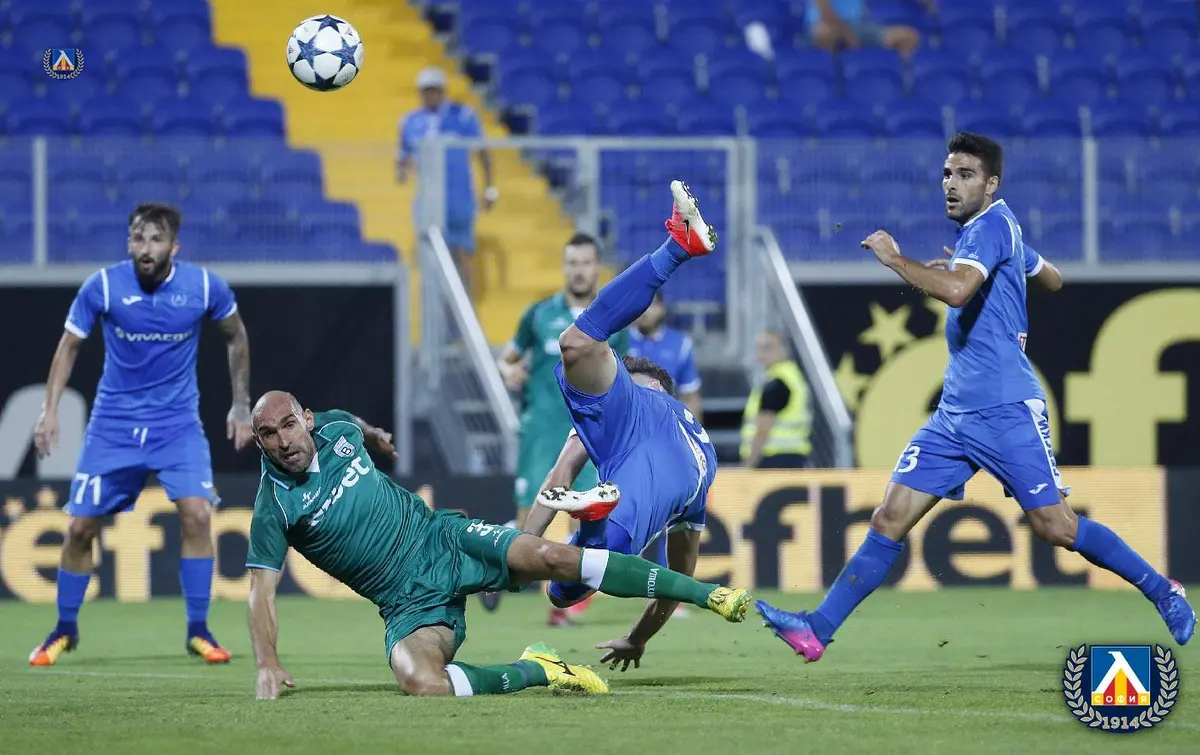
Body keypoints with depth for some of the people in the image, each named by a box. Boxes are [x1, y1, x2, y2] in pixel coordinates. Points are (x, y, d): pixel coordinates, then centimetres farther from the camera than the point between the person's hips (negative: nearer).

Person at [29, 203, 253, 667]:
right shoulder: (102, 286, -13)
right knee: (81, 526, 0)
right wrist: (50, 409, -9)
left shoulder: (204, 287, -11)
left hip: (178, 422, 0)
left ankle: (198, 630, -3)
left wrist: (241, 404, 8)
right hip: (113, 424, 0)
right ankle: (65, 629, 21)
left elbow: (236, 336, 8)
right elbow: (69, 345, 0)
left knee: (197, 514, -18)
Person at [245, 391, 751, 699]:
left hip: (439, 536, 3)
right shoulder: (273, 508, -13)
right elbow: (261, 591, -13)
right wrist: (268, 665, -27)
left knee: (549, 557, -20)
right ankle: (537, 672, -10)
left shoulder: (338, 429, 1)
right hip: (410, 600, -3)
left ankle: (708, 595, -17)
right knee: (420, 683, -34)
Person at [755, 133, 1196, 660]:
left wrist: (895, 259, -19)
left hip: (1007, 411, -9)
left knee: (1055, 527, -8)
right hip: (955, 413, 9)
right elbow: (1052, 279, 31)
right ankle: (818, 631, -4)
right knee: (890, 519, 0)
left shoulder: (992, 224, -12)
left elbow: (955, 290, -31)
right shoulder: (986, 229, 15)